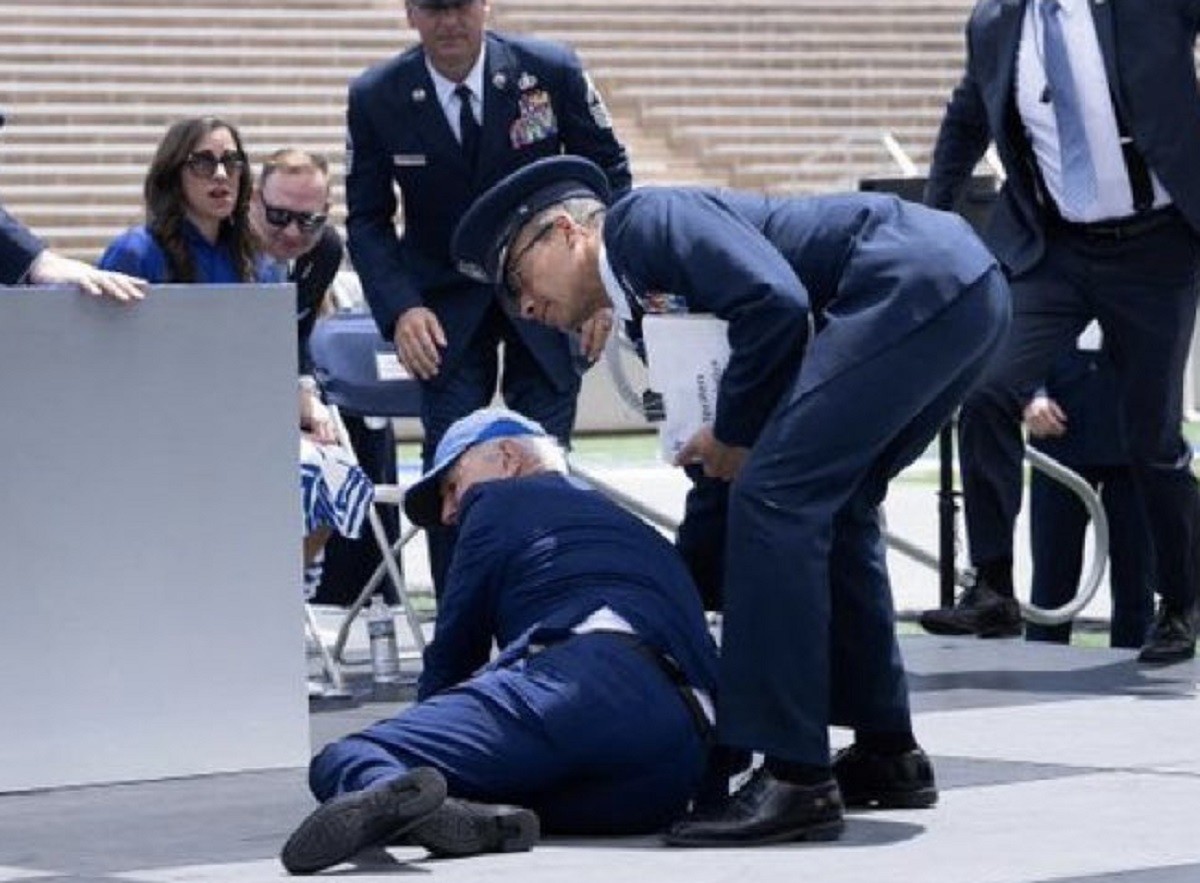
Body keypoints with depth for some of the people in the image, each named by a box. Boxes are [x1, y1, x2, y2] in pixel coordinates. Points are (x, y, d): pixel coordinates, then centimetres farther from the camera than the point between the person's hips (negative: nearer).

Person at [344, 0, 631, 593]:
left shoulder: (552, 71, -12)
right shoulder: (376, 98, -10)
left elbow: (609, 174, 0)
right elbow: (367, 220, -1)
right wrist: (400, 310, -17)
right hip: (447, 305, 0)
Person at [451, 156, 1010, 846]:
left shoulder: (642, 219, 0)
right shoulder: (656, 304, 26)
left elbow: (775, 300, -16)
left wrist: (734, 433, -3)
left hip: (915, 281, -10)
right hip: (968, 291, 10)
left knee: (775, 499, -12)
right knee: (827, 510, 20)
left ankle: (794, 780, -11)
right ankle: (886, 752, 26)